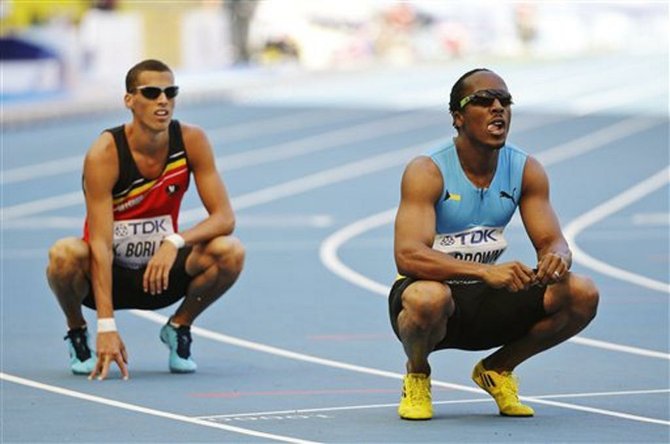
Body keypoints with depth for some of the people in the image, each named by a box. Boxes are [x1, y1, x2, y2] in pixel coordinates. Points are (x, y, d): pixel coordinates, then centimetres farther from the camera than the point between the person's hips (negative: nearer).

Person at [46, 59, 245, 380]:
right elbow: (100, 244, -28)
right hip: (109, 274, -3)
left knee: (231, 252, -24)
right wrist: (106, 326, -35)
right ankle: (77, 331, -2)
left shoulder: (191, 141, -12)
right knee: (64, 254, -36)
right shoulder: (105, 154, -23)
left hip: (161, 273, 3)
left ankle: (179, 327, 4)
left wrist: (176, 241, -34)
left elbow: (224, 217, -13)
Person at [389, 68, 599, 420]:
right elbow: (407, 255, -29)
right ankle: (417, 374, -4)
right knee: (429, 298, -42)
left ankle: (498, 369, 9)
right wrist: (485, 271, -42)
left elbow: (551, 240, -1)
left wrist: (557, 259, -28)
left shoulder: (526, 171, -1)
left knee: (582, 295, -15)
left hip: (488, 303, 5)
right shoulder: (427, 173, -18)